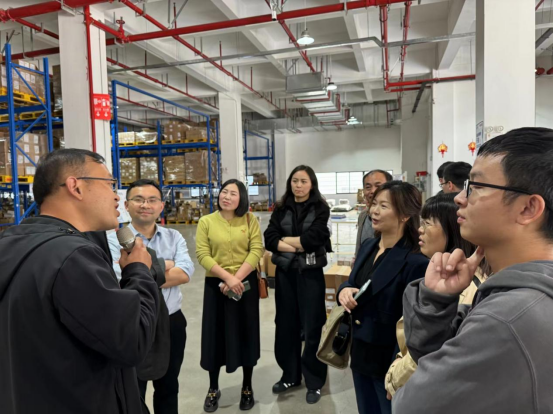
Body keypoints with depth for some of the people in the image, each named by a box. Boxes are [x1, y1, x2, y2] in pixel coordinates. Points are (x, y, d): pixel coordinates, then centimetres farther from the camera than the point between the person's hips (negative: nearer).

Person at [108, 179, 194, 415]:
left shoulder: (174, 238, 0)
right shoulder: (114, 240, -12)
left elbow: (185, 273, -15)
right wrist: (164, 267, -16)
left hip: (172, 324, 4)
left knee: (168, 389, 24)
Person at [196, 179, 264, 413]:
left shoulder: (250, 220, 0)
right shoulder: (206, 221, -1)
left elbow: (256, 251, -7)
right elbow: (202, 255, -9)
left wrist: (237, 279, -17)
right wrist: (228, 277, -19)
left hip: (246, 284, 0)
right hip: (216, 285, 0)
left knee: (246, 334, 11)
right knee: (215, 335, 9)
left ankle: (247, 388, 30)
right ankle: (213, 389, 30)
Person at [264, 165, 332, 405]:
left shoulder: (320, 208, -3)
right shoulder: (281, 209, 6)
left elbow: (312, 239, -17)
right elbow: (269, 239, -6)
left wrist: (285, 239, -7)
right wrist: (298, 247, -15)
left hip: (310, 273, -3)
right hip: (285, 272, 4)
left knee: (312, 327, 4)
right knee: (286, 325, 13)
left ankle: (315, 382, 22)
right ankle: (290, 375, 31)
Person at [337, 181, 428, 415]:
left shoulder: (416, 262, -21)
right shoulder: (368, 247, 3)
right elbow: (353, 284, 14)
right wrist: (344, 290, -9)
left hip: (390, 362, -7)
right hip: (360, 355, 7)